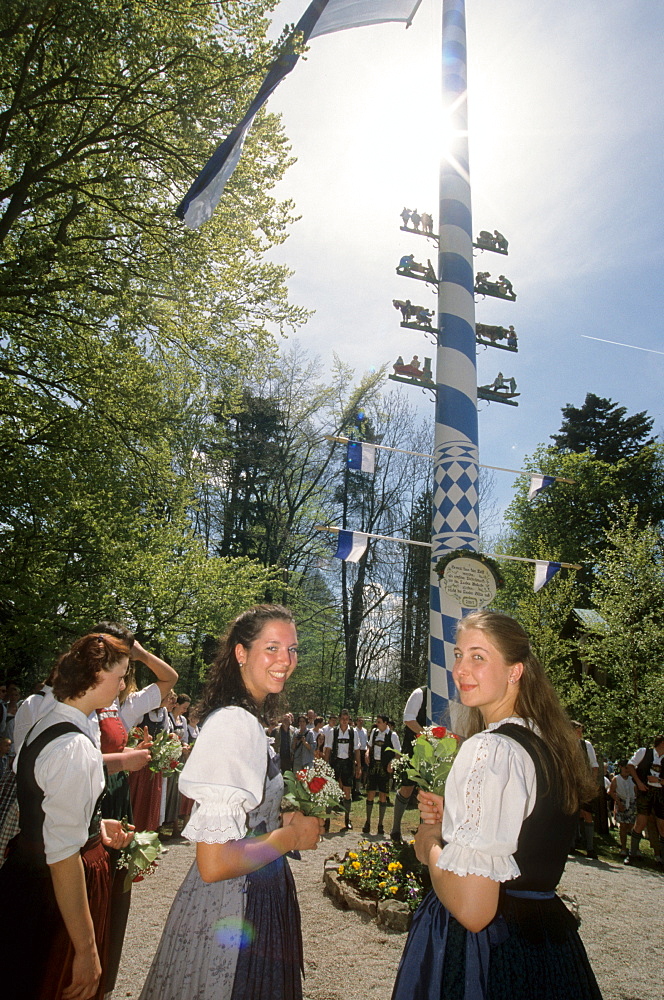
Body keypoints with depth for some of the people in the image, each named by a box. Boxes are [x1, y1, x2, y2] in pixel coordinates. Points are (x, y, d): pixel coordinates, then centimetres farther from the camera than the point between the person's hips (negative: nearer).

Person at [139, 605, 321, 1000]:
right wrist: (292, 835, -17)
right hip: (231, 911, -10)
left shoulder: (246, 719, 5)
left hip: (259, 896, 10)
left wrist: (283, 819, 5)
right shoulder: (235, 725, -26)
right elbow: (214, 864, -29)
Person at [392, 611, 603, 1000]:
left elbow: (471, 910, -28)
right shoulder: (551, 743, 2)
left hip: (483, 952, -8)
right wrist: (449, 816, 6)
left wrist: (429, 844, -11)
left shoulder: (489, 749, -25)